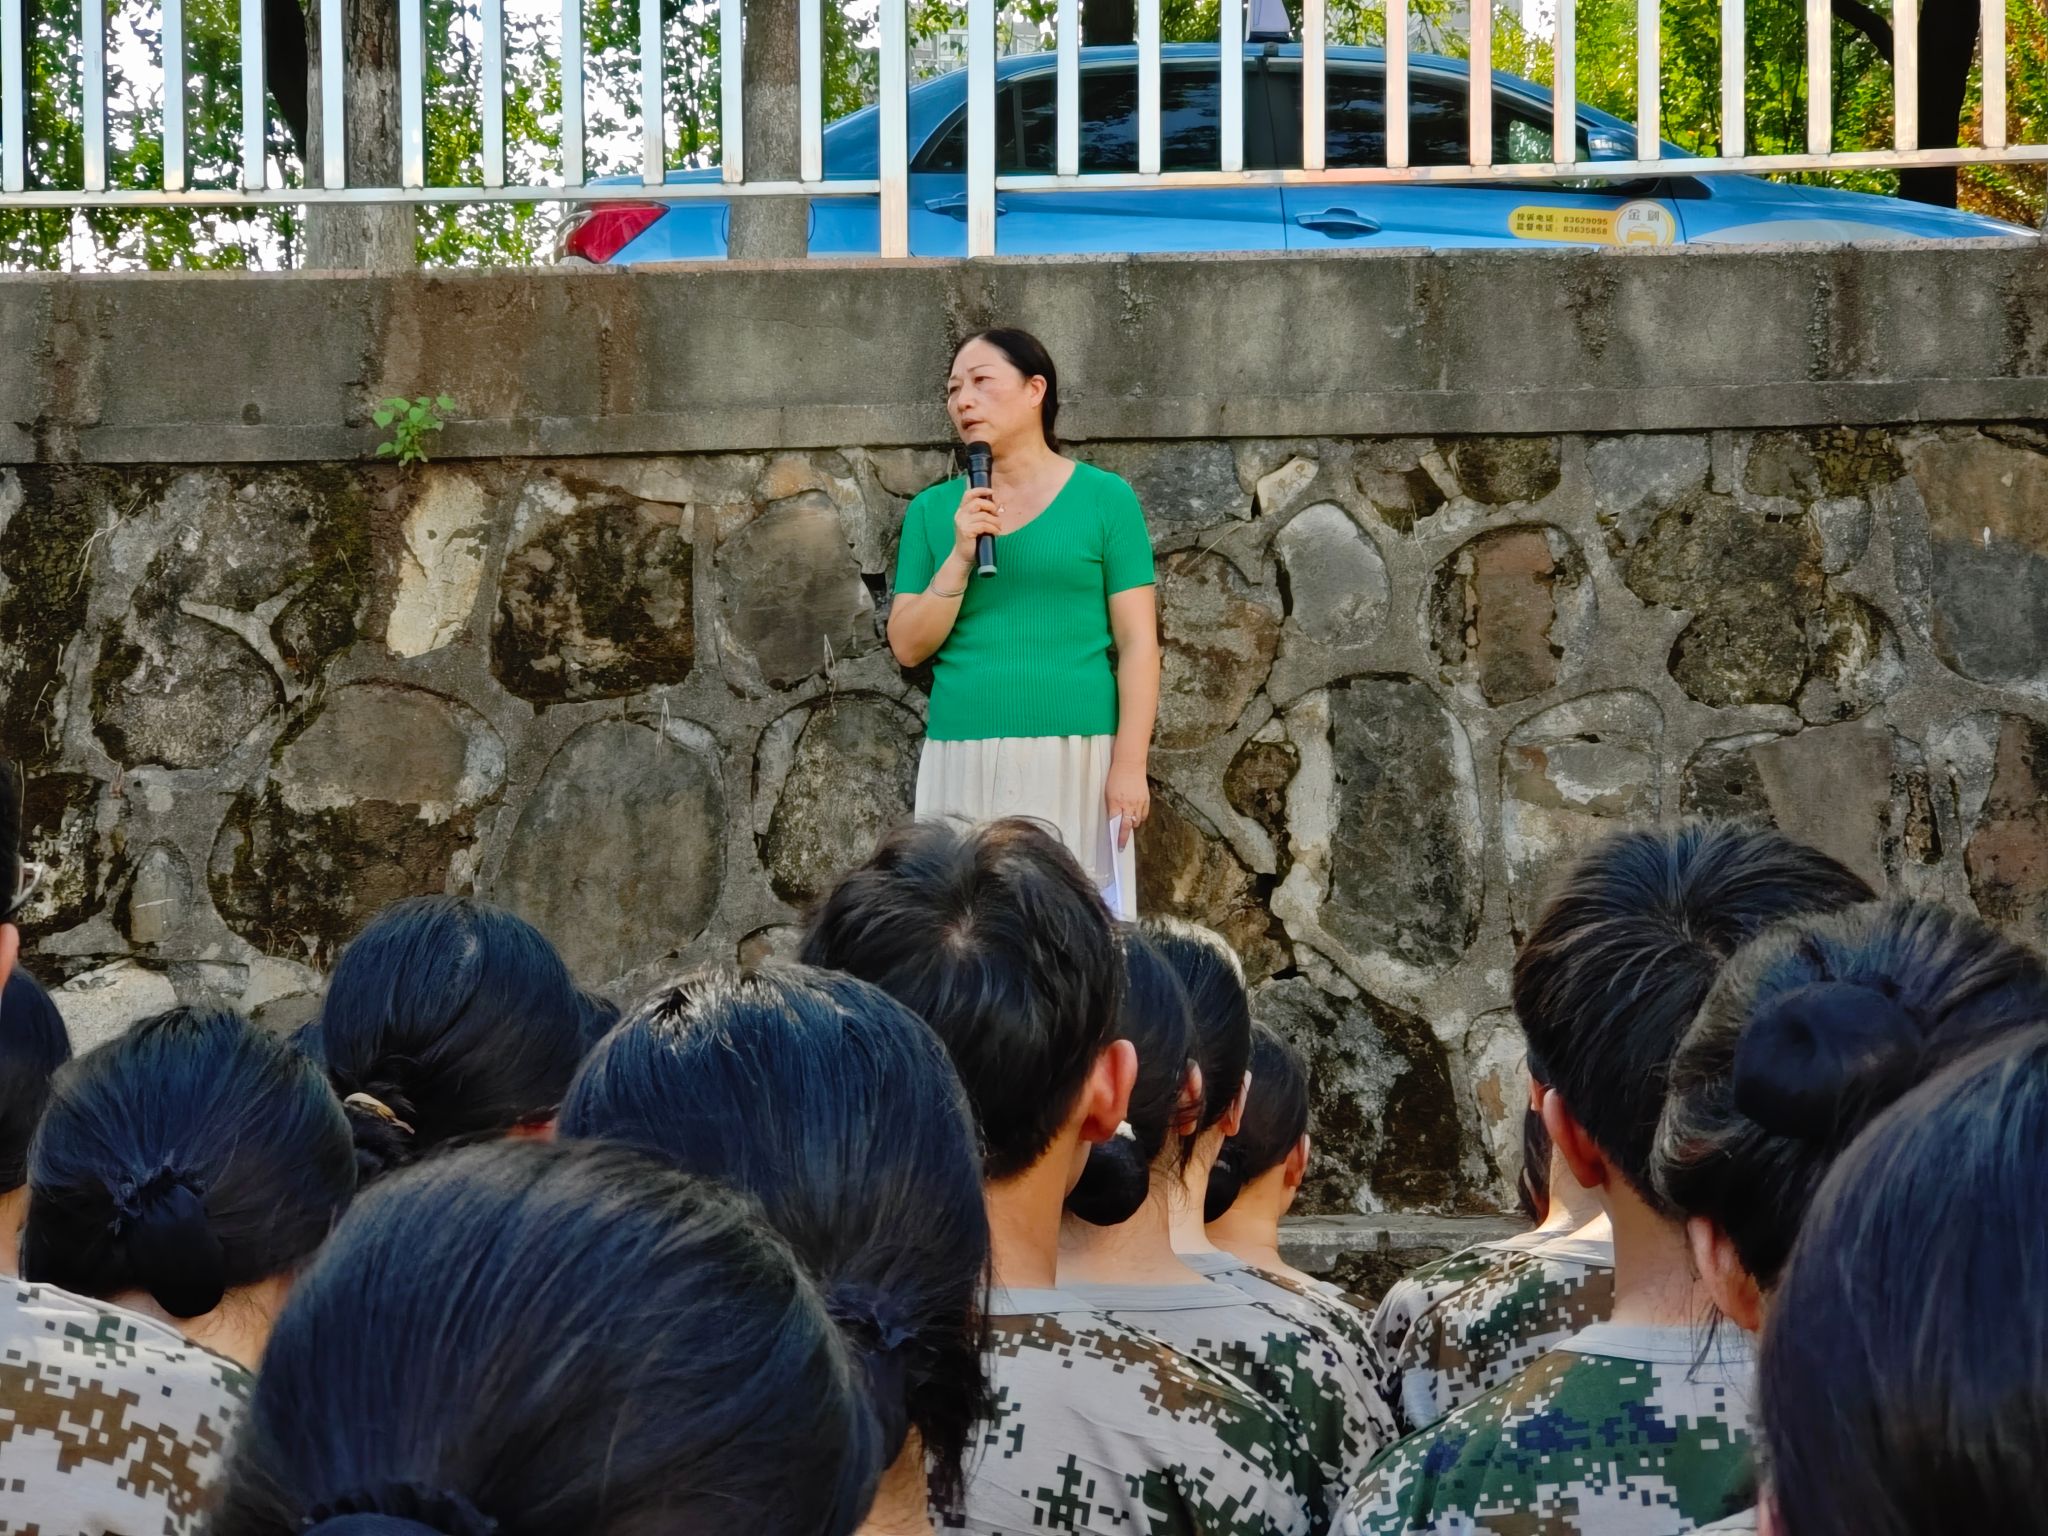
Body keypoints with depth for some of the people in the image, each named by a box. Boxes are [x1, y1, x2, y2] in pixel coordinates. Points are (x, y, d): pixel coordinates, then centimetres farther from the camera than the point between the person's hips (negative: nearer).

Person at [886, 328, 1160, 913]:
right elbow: (908, 646, 8)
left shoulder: (1103, 498, 3)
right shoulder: (934, 510, 12)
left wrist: (1130, 765, -8)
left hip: (1074, 760, -2)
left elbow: (1137, 643, 0)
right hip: (960, 765, 2)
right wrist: (960, 556, -6)